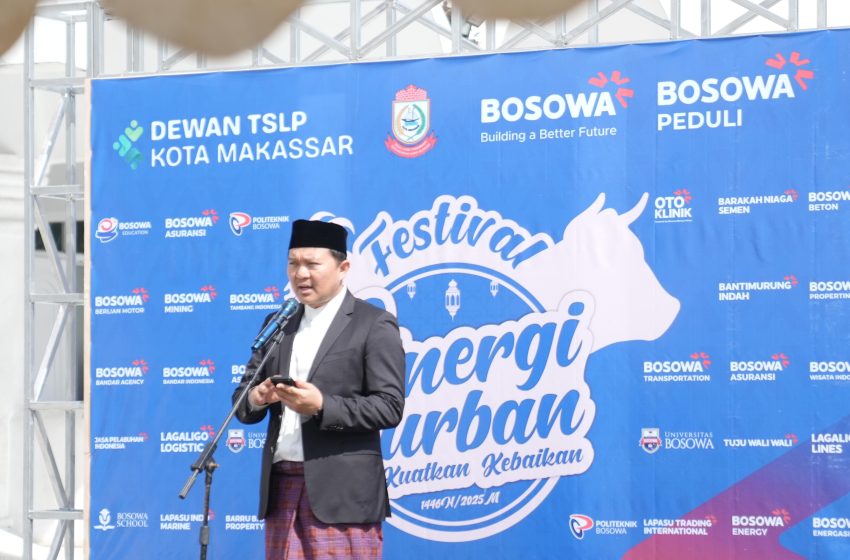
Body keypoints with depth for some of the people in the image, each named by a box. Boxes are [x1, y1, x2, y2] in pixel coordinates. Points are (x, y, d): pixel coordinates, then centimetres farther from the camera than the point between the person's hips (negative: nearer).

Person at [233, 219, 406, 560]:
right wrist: (256, 398, -9)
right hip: (281, 487, 6)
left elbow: (390, 406, -9)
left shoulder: (374, 325, -1)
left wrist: (322, 406, -21)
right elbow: (242, 401, 15)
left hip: (342, 493, -6)